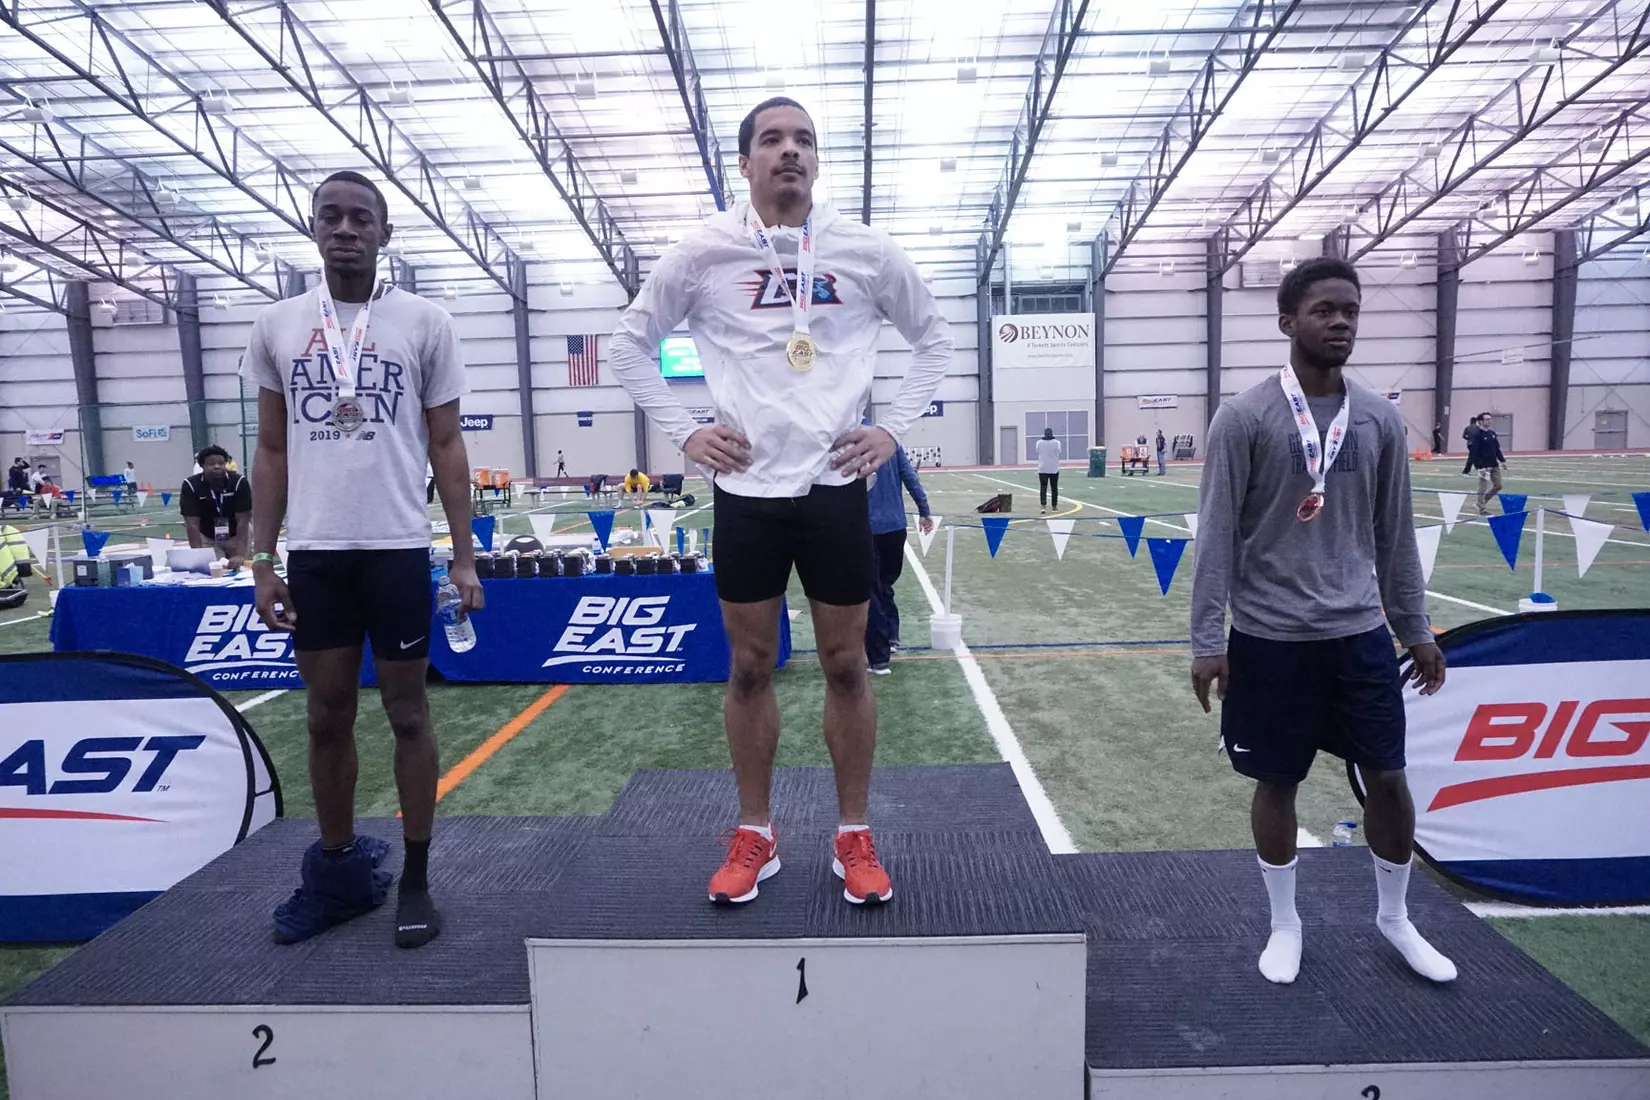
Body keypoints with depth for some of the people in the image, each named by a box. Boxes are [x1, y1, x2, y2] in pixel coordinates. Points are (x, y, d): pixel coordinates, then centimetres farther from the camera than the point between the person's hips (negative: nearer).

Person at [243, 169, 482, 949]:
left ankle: (415, 881, 17)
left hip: (397, 547, -3)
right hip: (313, 550, 3)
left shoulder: (423, 323, 1)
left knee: (407, 712, 5)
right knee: (327, 715, 11)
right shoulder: (278, 325, 8)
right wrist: (261, 560, 5)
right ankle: (338, 870, 28)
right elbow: (271, 450, 10)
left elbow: (447, 446, 2)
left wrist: (465, 555, -3)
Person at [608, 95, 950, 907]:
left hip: (835, 487, 0)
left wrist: (894, 428, 2)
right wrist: (683, 433, 0)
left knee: (846, 666, 7)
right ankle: (754, 837, 25)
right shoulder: (702, 253, 1)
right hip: (746, 490, 0)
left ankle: (853, 837, 24)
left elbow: (932, 338, 14)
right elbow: (631, 343, 10)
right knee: (749, 668, 8)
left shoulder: (867, 251, 3)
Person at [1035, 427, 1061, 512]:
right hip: (1054, 468, 0)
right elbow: (1058, 453, -4)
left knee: (1043, 488, -1)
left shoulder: (1039, 442, -2)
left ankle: (1043, 506, -16)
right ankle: (1055, 506, 20)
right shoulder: (1056, 442, -5)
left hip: (1042, 469, 0)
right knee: (1054, 488, 11)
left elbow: (1038, 453, 4)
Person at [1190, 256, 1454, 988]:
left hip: (1359, 631, 4)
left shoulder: (1380, 419, 5)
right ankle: (1285, 923, 29)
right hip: (1271, 637, -4)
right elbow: (1216, 535, -10)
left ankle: (1393, 916, 35)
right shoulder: (1244, 418, -9)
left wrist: (1416, 629, 13)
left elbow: (1395, 533, 12)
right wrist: (1207, 640, -13)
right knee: (1277, 783, 9)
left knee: (1388, 776, 10)